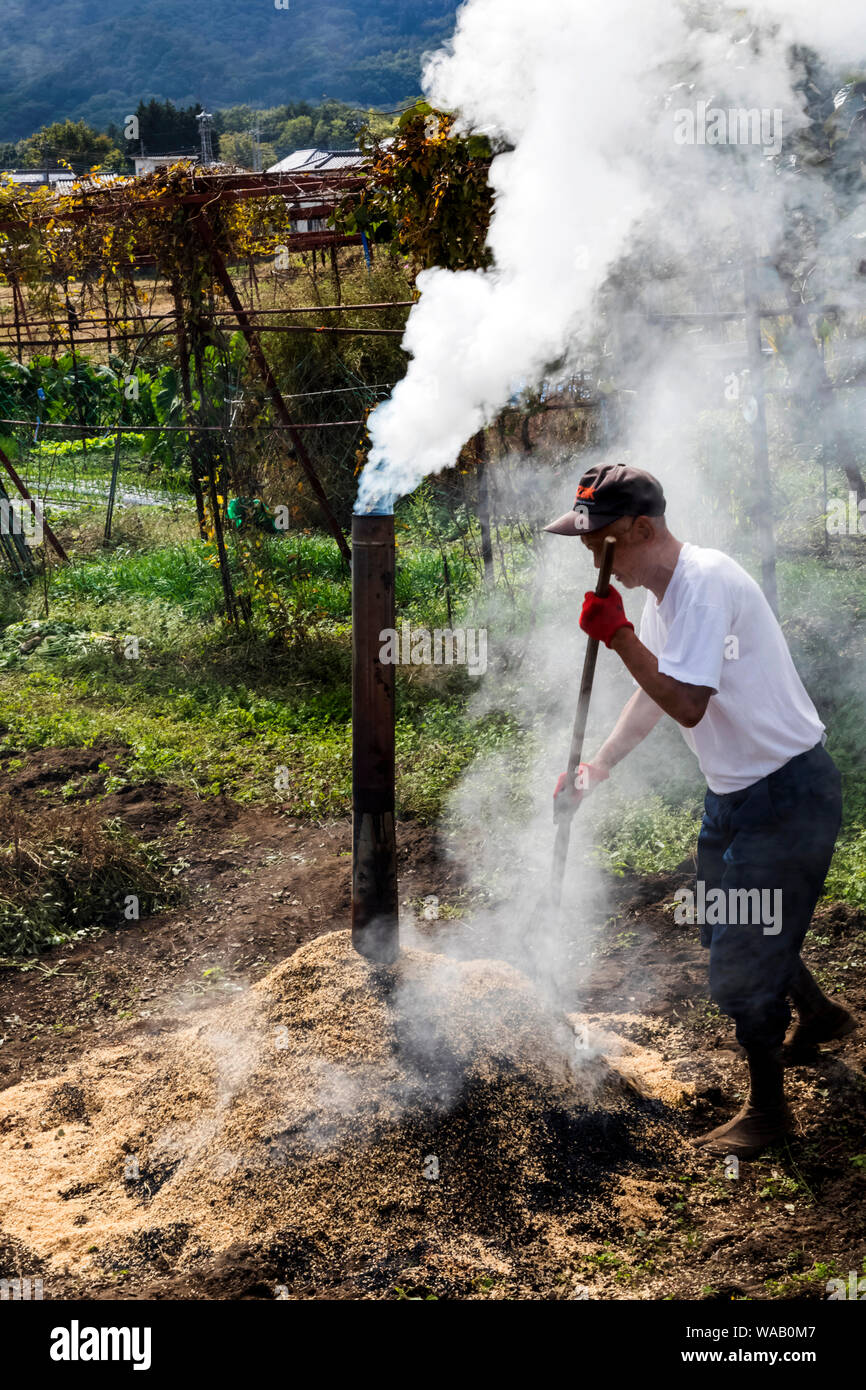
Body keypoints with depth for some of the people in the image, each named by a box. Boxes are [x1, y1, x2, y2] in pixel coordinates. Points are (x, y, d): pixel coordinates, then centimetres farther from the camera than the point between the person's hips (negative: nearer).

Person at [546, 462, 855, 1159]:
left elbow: (687, 704, -32)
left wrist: (619, 635, -26)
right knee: (726, 927, 24)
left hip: (789, 792, -10)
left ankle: (768, 1109, 18)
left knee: (745, 956, -2)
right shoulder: (662, 590, 5)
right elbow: (654, 691, 18)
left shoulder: (705, 582, -26)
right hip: (737, 789, 10)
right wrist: (595, 768, 19)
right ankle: (820, 1015, 50)